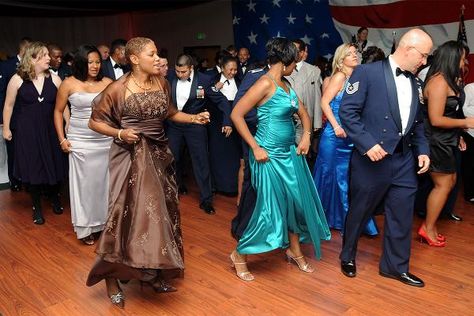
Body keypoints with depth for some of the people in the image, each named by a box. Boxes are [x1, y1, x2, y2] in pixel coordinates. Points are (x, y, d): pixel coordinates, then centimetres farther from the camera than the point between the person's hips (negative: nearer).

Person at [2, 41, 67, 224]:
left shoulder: (54, 79, -1)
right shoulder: (17, 80, -6)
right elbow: (9, 105, 2)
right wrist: (6, 128, 5)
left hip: (50, 130, 2)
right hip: (27, 132, -1)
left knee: (54, 166, 7)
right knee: (33, 169, 6)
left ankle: (54, 199, 35)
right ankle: (37, 208, 24)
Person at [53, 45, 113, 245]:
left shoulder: (107, 83, 1)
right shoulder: (69, 84, -1)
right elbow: (58, 111, 7)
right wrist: (62, 139, 1)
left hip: (106, 140, 2)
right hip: (80, 142, -1)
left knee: (104, 181, 9)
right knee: (84, 183, 6)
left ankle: (105, 221, 26)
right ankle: (85, 227, 20)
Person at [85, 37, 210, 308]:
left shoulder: (161, 83, 3)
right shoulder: (118, 88, -12)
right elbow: (95, 122, -4)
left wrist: (194, 118, 1)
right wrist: (119, 133, -19)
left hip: (159, 155, 6)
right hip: (131, 157, -5)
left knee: (160, 212, 10)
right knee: (128, 214, -5)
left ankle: (155, 273, 27)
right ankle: (112, 278, 14)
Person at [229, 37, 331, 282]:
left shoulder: (285, 85, 11)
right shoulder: (266, 83, -16)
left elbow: (303, 113, 21)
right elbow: (236, 115, -20)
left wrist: (306, 136, 4)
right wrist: (255, 148, -19)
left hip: (289, 153, 9)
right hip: (269, 155, -9)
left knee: (296, 202, 15)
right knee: (270, 207, -3)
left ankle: (294, 251, 35)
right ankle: (239, 255, 17)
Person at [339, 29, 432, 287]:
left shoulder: (414, 82, 11)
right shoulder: (367, 72, -9)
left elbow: (417, 122, 19)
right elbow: (347, 111, -14)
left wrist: (422, 150, 6)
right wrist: (367, 144, -21)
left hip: (405, 161, 6)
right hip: (372, 159, -6)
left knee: (402, 216, 12)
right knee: (359, 212, 11)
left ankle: (395, 266, 31)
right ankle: (347, 256, 34)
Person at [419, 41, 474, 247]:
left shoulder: (446, 80, 11)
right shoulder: (439, 81, -19)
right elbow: (436, 119, -24)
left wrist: (457, 134, 12)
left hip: (445, 141, 10)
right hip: (436, 142, -10)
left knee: (450, 181, 16)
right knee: (443, 184, -1)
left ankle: (430, 225, 24)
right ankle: (428, 229, 12)